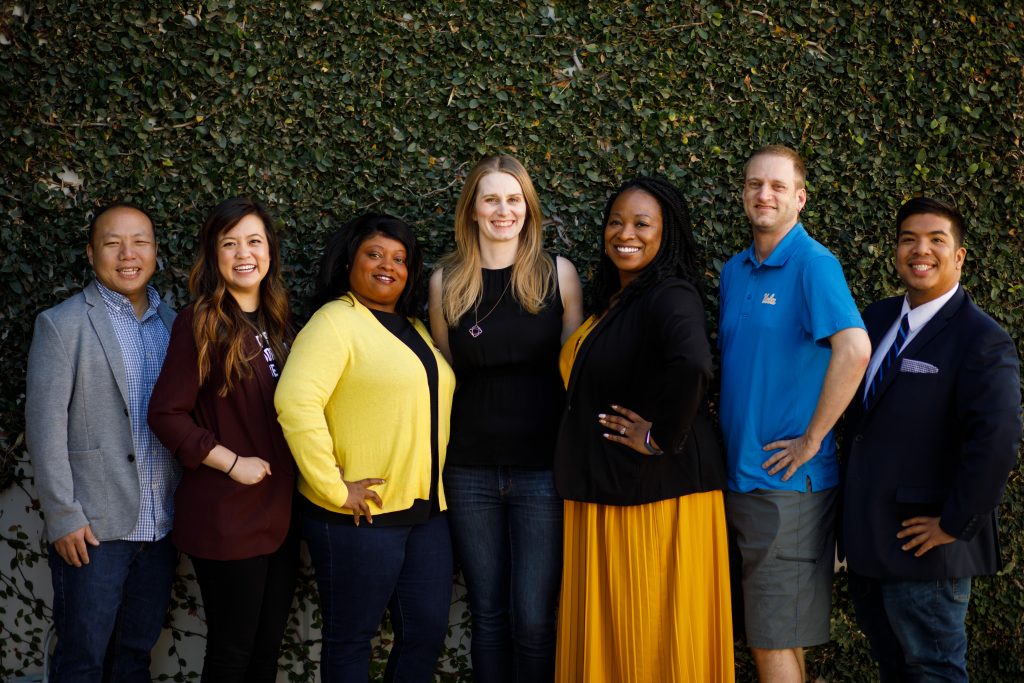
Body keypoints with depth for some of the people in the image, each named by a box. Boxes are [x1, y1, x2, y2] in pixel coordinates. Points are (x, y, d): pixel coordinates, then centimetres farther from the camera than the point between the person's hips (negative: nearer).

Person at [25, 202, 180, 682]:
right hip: (92, 529, -4)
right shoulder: (62, 324, -5)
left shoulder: (174, 324, 9)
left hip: (161, 527, 5)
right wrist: (63, 517, -12)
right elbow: (44, 426, -8)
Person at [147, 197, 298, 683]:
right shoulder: (201, 322, -10)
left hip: (280, 512, 7)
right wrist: (231, 462, -18)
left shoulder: (276, 322, 11)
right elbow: (166, 413, -15)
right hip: (226, 516, -7)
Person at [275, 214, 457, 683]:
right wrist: (334, 489, -21)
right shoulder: (336, 321, -10)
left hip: (427, 509, 7)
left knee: (428, 631, 11)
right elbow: (296, 402, -23)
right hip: (360, 516, -7)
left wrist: (432, 485, 15)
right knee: (351, 639, 6)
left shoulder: (413, 328, 15)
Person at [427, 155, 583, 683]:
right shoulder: (446, 281, 5)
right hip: (469, 471, 2)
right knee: (487, 612, 10)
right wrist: (435, 458, 9)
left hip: (542, 468, -2)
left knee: (533, 618, -2)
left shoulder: (557, 274, 0)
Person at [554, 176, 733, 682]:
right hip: (601, 495, 8)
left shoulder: (671, 296, -14)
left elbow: (691, 364, -34)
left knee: (654, 639, -1)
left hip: (659, 491, -8)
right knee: (604, 637, 12)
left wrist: (663, 438, -23)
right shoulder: (612, 302, 14)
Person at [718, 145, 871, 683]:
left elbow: (854, 348, -26)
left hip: (788, 481, -7)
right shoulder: (734, 271, 13)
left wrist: (812, 440, -21)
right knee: (770, 635, 15)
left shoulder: (813, 264, -11)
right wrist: (730, 436, 11)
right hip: (740, 475, 8)